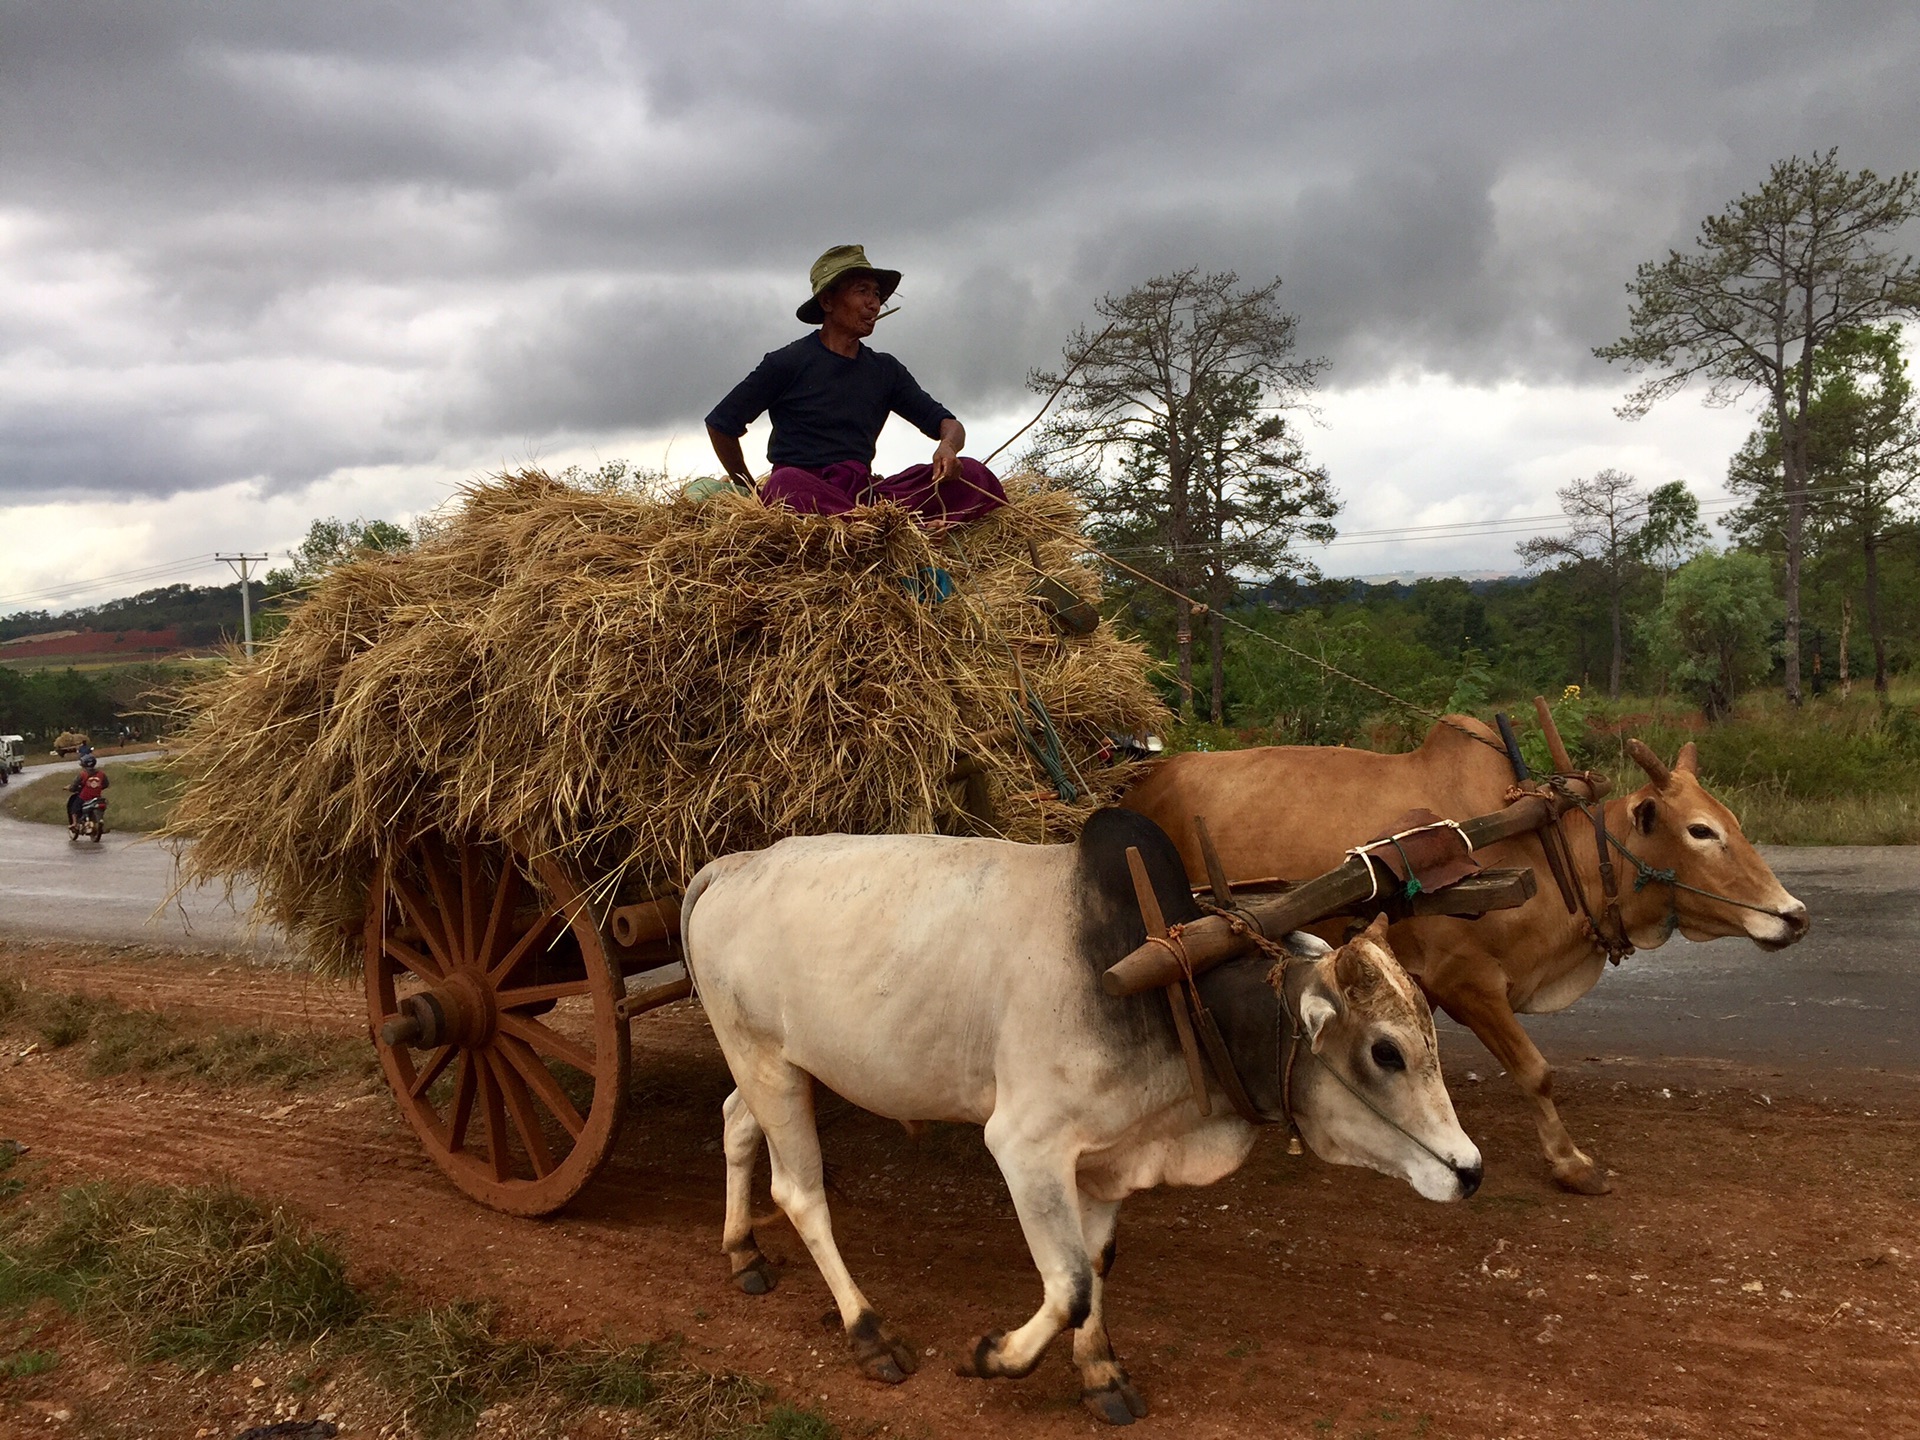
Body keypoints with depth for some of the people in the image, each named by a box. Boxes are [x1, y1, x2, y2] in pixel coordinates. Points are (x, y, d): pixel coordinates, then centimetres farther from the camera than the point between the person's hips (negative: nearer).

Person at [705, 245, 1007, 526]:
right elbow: (720, 424, 8)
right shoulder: (787, 363, 4)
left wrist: (947, 446, -13)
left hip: (865, 493, 4)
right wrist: (752, 491, 9)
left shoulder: (885, 371, 17)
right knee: (786, 484, -41)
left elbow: (946, 423, 12)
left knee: (972, 474, -17)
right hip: (807, 488, -4)